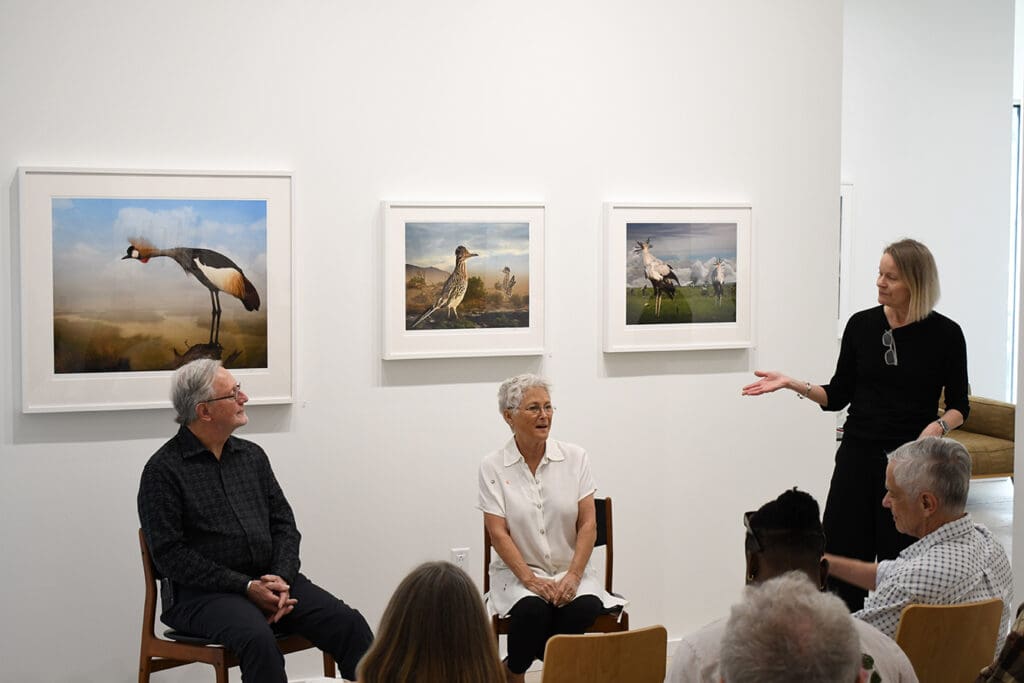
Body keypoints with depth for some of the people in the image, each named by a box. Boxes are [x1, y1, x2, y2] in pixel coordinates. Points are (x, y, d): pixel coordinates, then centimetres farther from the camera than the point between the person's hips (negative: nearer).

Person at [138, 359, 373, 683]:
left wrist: (282, 578, -7)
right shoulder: (163, 470, -4)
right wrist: (245, 586, -16)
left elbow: (284, 524, 13)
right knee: (258, 637, -35)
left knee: (349, 624, -17)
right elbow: (170, 554, -10)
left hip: (270, 581, 5)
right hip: (202, 593, -5)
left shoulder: (252, 455, 14)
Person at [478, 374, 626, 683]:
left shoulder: (575, 457, 2)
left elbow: (588, 523, -2)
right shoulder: (493, 466, -3)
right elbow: (497, 533, -8)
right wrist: (530, 579, -20)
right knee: (533, 609, -33)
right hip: (518, 571, -2)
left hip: (570, 570, 2)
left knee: (585, 608, -30)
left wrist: (573, 576, -16)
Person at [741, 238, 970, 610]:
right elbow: (838, 395, 7)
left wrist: (939, 426, -18)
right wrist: (793, 384, -6)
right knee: (842, 558, 0)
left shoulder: (945, 334, -4)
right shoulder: (862, 324, 3)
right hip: (858, 457, 3)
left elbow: (959, 406, 2)